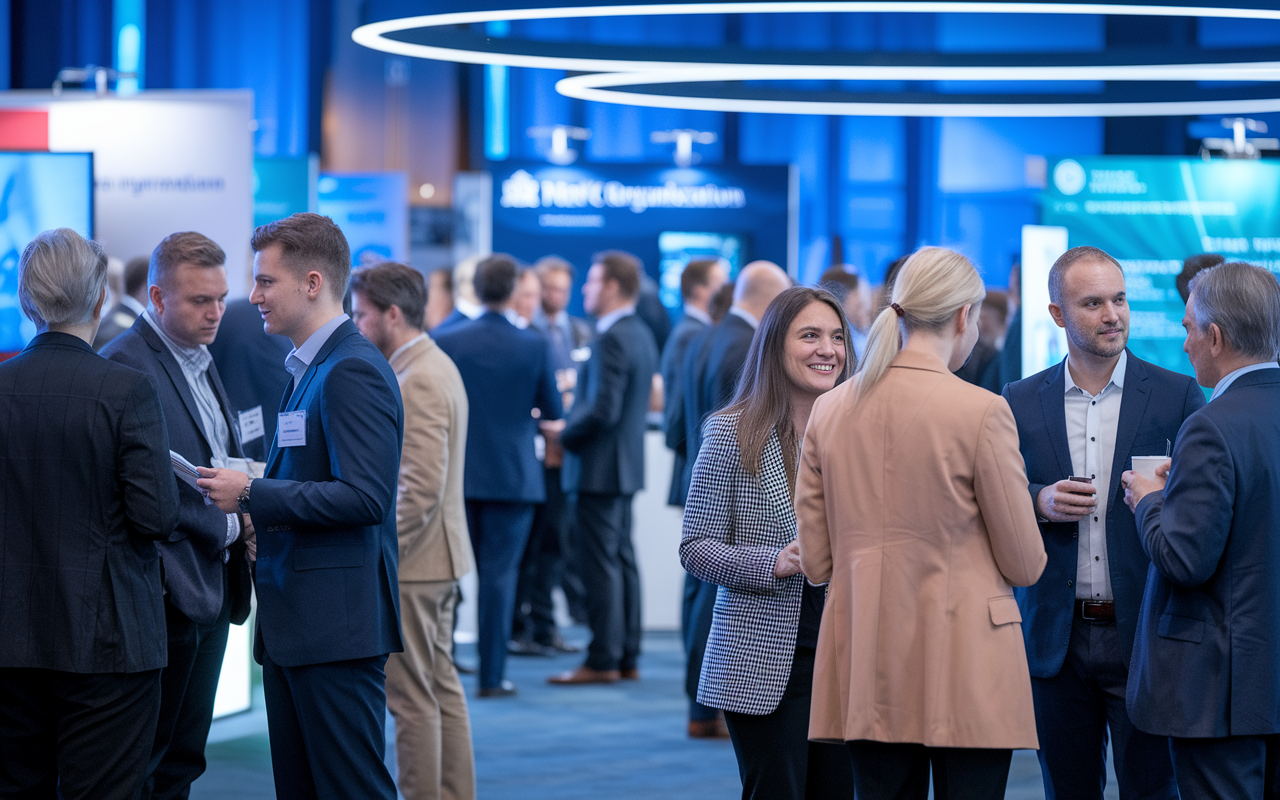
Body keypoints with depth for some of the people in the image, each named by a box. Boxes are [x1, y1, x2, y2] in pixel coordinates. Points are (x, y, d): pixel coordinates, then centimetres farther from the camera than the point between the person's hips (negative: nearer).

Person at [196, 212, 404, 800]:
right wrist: (258, 517, 9)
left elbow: (363, 497, -22)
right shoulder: (308, 369, 19)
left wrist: (252, 495, -17)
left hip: (337, 624, -10)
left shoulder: (353, 371, -14)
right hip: (291, 621, 10)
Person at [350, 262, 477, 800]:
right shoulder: (433, 367, 13)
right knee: (441, 686, 14)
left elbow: (421, 491, -24)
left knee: (412, 697, -4)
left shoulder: (417, 382, -19)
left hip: (412, 561, -10)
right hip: (440, 558, 10)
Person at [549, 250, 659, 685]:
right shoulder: (641, 334, 11)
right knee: (622, 559, 13)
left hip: (601, 466, -10)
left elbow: (602, 410, -25)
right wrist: (574, 424, 13)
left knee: (601, 564, -5)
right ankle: (626, 656, 18)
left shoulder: (612, 339, -19)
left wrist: (566, 433, -10)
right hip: (628, 462, 10)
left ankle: (602, 661, -3)